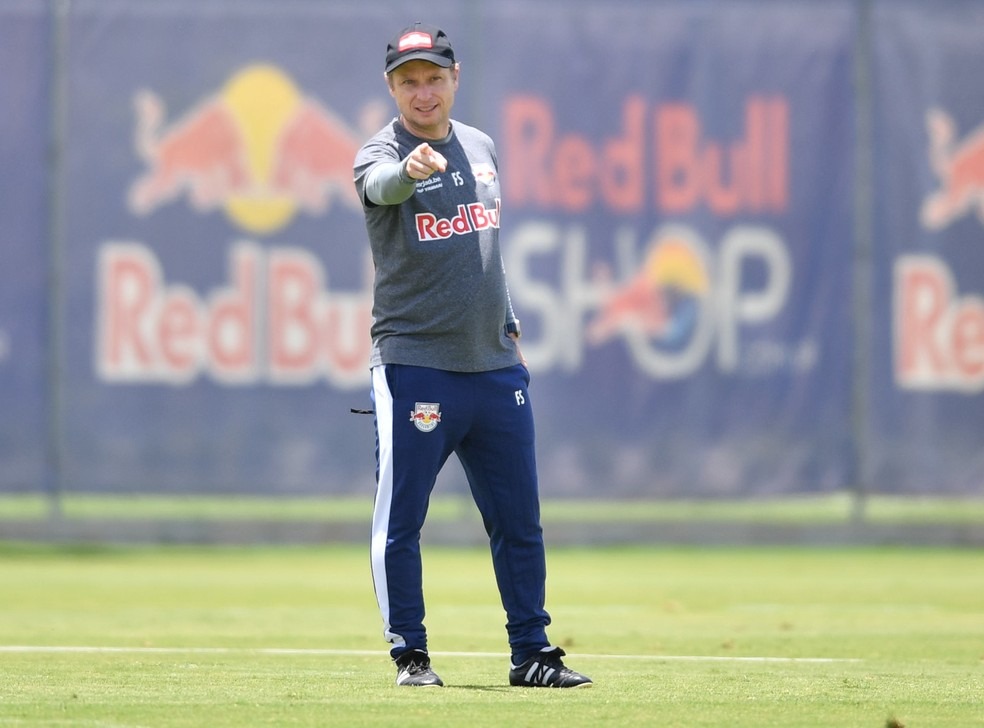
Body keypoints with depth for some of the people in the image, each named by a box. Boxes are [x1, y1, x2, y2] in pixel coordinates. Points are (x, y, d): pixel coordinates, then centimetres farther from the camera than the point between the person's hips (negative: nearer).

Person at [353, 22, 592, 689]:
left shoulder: (481, 147, 12)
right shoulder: (382, 155, -7)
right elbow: (382, 185, -33)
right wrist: (410, 170, -55)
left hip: (495, 367, 5)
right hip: (414, 367, -5)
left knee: (519, 521, 8)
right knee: (400, 519, -4)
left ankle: (531, 653, 16)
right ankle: (410, 653, 5)